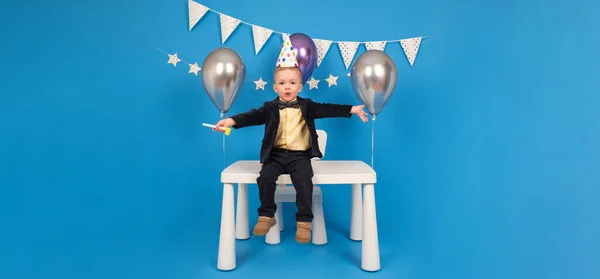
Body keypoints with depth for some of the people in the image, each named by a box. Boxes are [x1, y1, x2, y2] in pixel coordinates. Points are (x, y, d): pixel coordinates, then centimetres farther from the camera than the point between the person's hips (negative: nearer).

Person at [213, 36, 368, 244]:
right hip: (276, 155, 1)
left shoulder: (307, 106, 8)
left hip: (300, 156, 0)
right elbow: (253, 116, -8)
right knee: (265, 177, -24)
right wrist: (232, 121, -26)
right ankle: (266, 216, -4)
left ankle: (304, 221, -10)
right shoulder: (270, 108, 5)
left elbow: (327, 109, 3)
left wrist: (352, 109, -4)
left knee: (304, 180, -25)